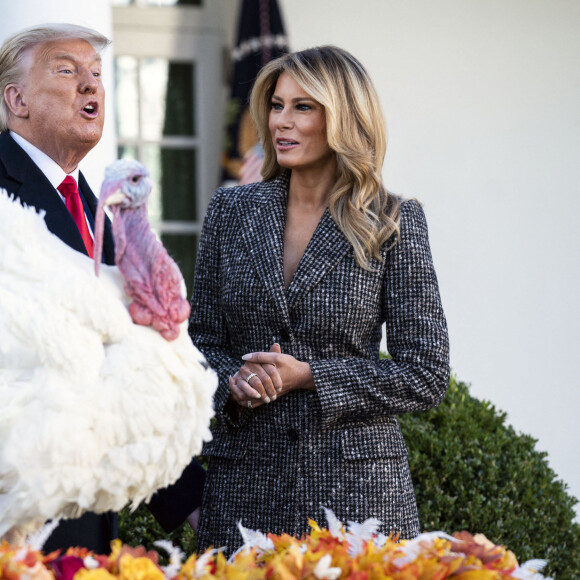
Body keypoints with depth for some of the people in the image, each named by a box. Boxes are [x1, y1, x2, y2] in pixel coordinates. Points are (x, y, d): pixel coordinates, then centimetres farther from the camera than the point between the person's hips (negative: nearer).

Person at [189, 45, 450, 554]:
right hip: (245, 483, 2)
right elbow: (202, 339, 13)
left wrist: (307, 376, -13)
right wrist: (233, 381, -9)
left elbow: (426, 374, -4)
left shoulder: (394, 223, -1)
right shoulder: (231, 211, 8)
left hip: (356, 482, -2)